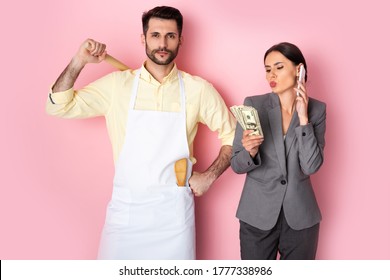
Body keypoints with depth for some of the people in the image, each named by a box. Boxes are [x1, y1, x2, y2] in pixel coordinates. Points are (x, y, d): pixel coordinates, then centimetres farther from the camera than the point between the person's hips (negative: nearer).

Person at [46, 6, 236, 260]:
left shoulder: (198, 89, -1)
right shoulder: (117, 84, 0)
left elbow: (232, 136, 8)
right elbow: (58, 107, 1)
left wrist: (210, 176, -2)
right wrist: (79, 62, -10)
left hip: (174, 210, 0)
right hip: (126, 208, 1)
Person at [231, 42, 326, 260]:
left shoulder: (317, 109, -2)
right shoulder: (253, 104, -6)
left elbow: (311, 166, -13)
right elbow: (237, 165, -4)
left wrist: (303, 117, -16)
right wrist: (250, 151, -25)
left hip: (300, 216, 1)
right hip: (257, 215, -1)